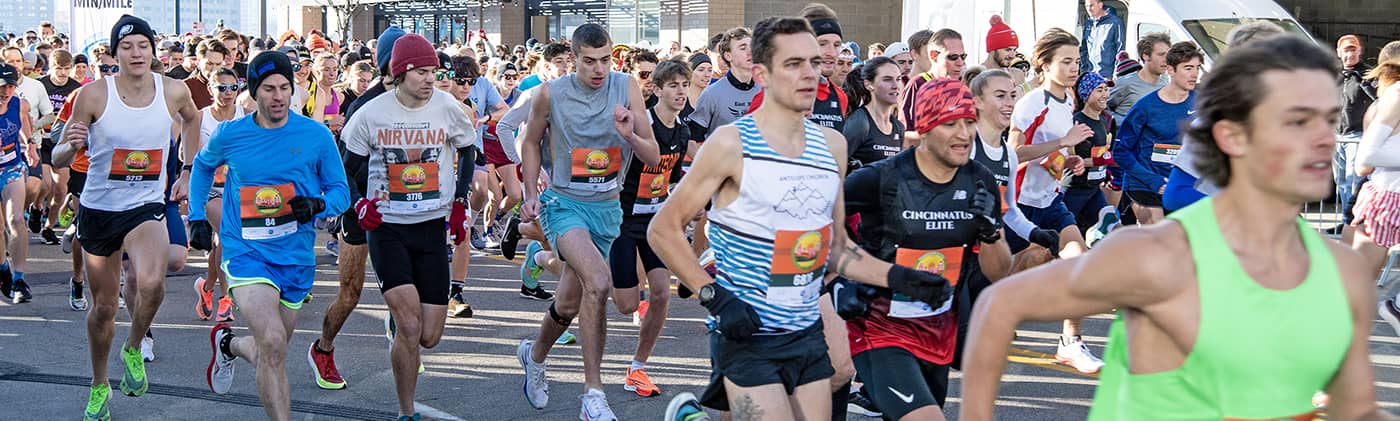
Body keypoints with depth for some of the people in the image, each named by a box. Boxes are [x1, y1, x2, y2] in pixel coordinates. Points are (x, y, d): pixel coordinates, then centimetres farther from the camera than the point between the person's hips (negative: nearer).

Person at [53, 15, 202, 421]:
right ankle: (99, 385, 35)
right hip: (98, 209, 0)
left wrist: (188, 170, 15)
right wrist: (70, 145, -31)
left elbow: (191, 118, 18)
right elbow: (58, 159, -9)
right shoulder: (94, 95, -14)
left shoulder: (174, 92, -7)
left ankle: (134, 350, 2)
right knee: (103, 307, 11)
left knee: (151, 283, -28)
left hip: (146, 206, 0)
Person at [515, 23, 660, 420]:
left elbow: (653, 158, -4)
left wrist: (630, 135, -23)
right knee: (598, 282, -29)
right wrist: (531, 193, 2)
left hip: (607, 208, 3)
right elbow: (531, 142, 11)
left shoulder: (627, 88, -6)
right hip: (565, 204, -3)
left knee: (569, 304, 15)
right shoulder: (551, 94, -8)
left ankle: (534, 355, 49)